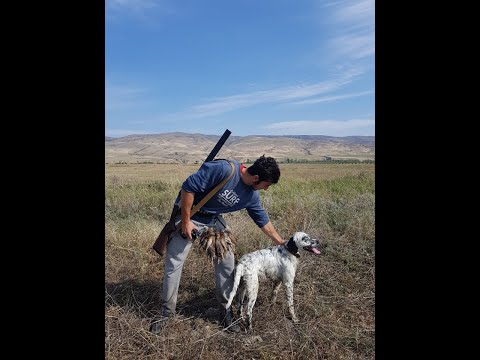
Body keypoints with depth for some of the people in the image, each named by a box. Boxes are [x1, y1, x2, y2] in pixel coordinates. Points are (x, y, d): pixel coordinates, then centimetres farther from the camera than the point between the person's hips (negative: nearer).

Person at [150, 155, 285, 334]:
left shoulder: (251, 195, -8)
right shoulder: (223, 169, -32)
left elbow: (263, 221, 7)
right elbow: (188, 187, -29)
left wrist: (282, 243, 12)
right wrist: (186, 221, -23)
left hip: (214, 220, 6)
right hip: (187, 214, -5)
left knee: (226, 260, 0)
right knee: (173, 263, 0)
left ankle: (225, 310, 18)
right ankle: (166, 311, 20)